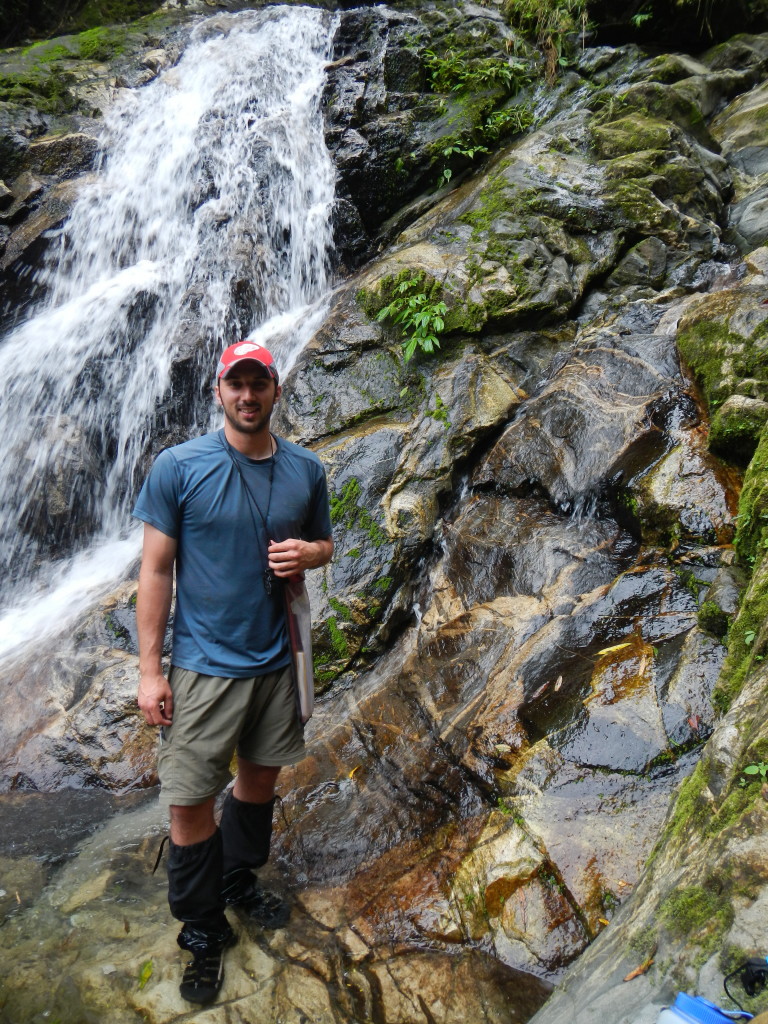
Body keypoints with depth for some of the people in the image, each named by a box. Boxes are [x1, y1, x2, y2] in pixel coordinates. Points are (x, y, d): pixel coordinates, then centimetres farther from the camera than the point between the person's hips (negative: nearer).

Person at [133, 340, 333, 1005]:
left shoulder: (306, 470, 1)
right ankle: (203, 931, 25)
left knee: (262, 776, 19)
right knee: (191, 804, 3)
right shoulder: (179, 467, -10)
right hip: (204, 664, -3)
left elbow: (325, 543, 14)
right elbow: (156, 570, -8)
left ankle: (239, 882, 45)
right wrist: (149, 668, -11)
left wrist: (309, 553, -11)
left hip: (276, 658, 4)